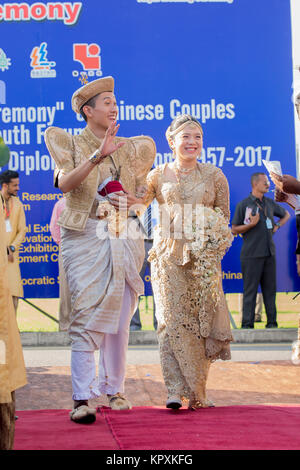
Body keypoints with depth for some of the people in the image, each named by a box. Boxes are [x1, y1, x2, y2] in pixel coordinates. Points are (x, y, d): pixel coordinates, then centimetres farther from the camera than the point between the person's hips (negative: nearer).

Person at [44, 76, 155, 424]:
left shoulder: (130, 149, 17)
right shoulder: (70, 144, 6)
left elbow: (141, 194, 27)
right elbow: (65, 183, -14)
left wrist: (133, 200, 8)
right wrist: (97, 156, -23)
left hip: (124, 236, 4)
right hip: (85, 237, -4)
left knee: (119, 317, 4)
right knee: (86, 314, -13)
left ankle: (114, 389, 16)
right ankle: (81, 398, -15)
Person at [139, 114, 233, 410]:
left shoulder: (214, 176, 9)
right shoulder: (158, 176, 8)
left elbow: (224, 216, 12)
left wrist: (213, 235, -7)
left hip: (203, 257, 1)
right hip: (168, 255, -1)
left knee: (202, 320, -1)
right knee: (172, 320, -10)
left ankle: (198, 392, 9)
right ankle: (176, 391, -11)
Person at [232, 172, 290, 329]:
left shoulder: (270, 203, 12)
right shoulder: (243, 205, -2)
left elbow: (286, 214, 30)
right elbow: (234, 230, -2)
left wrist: (277, 226, 12)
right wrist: (252, 224, -16)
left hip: (269, 253, 5)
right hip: (252, 255, -5)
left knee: (270, 288, 6)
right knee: (250, 289, -5)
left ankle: (272, 322, 11)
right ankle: (247, 324, -2)